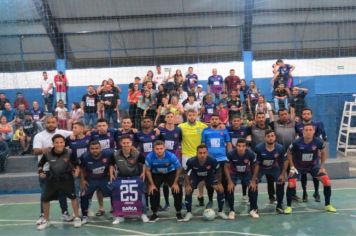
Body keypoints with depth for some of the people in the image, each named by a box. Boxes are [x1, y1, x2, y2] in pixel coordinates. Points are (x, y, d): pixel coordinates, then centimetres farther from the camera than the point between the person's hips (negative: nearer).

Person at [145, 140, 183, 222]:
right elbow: (148, 170, -12)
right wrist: (152, 184, -14)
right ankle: (154, 214, 7)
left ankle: (178, 212, 5)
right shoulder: (150, 157, -29)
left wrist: (175, 183, -15)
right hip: (156, 174, 1)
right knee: (153, 191, -12)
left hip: (171, 173, -1)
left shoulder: (171, 156, -31)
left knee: (177, 189, -15)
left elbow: (179, 169, -16)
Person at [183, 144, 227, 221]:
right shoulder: (191, 161, -35)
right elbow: (186, 173, -15)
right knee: (188, 191, -18)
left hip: (209, 175, 0)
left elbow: (218, 172, -14)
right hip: (195, 176, 0)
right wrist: (187, 185, -19)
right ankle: (189, 213, 2)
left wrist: (219, 183, -11)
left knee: (220, 189, -13)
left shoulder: (213, 160, -35)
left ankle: (220, 212, 8)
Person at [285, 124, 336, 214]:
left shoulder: (319, 142, -21)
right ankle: (288, 206, 2)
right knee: (291, 184, -19)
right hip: (298, 166, -2)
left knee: (327, 182, -6)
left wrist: (322, 166, -1)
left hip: (313, 166, 2)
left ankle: (328, 205, 16)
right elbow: (289, 153, -8)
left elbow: (323, 153, 1)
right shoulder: (297, 143, -27)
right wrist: (292, 167, -10)